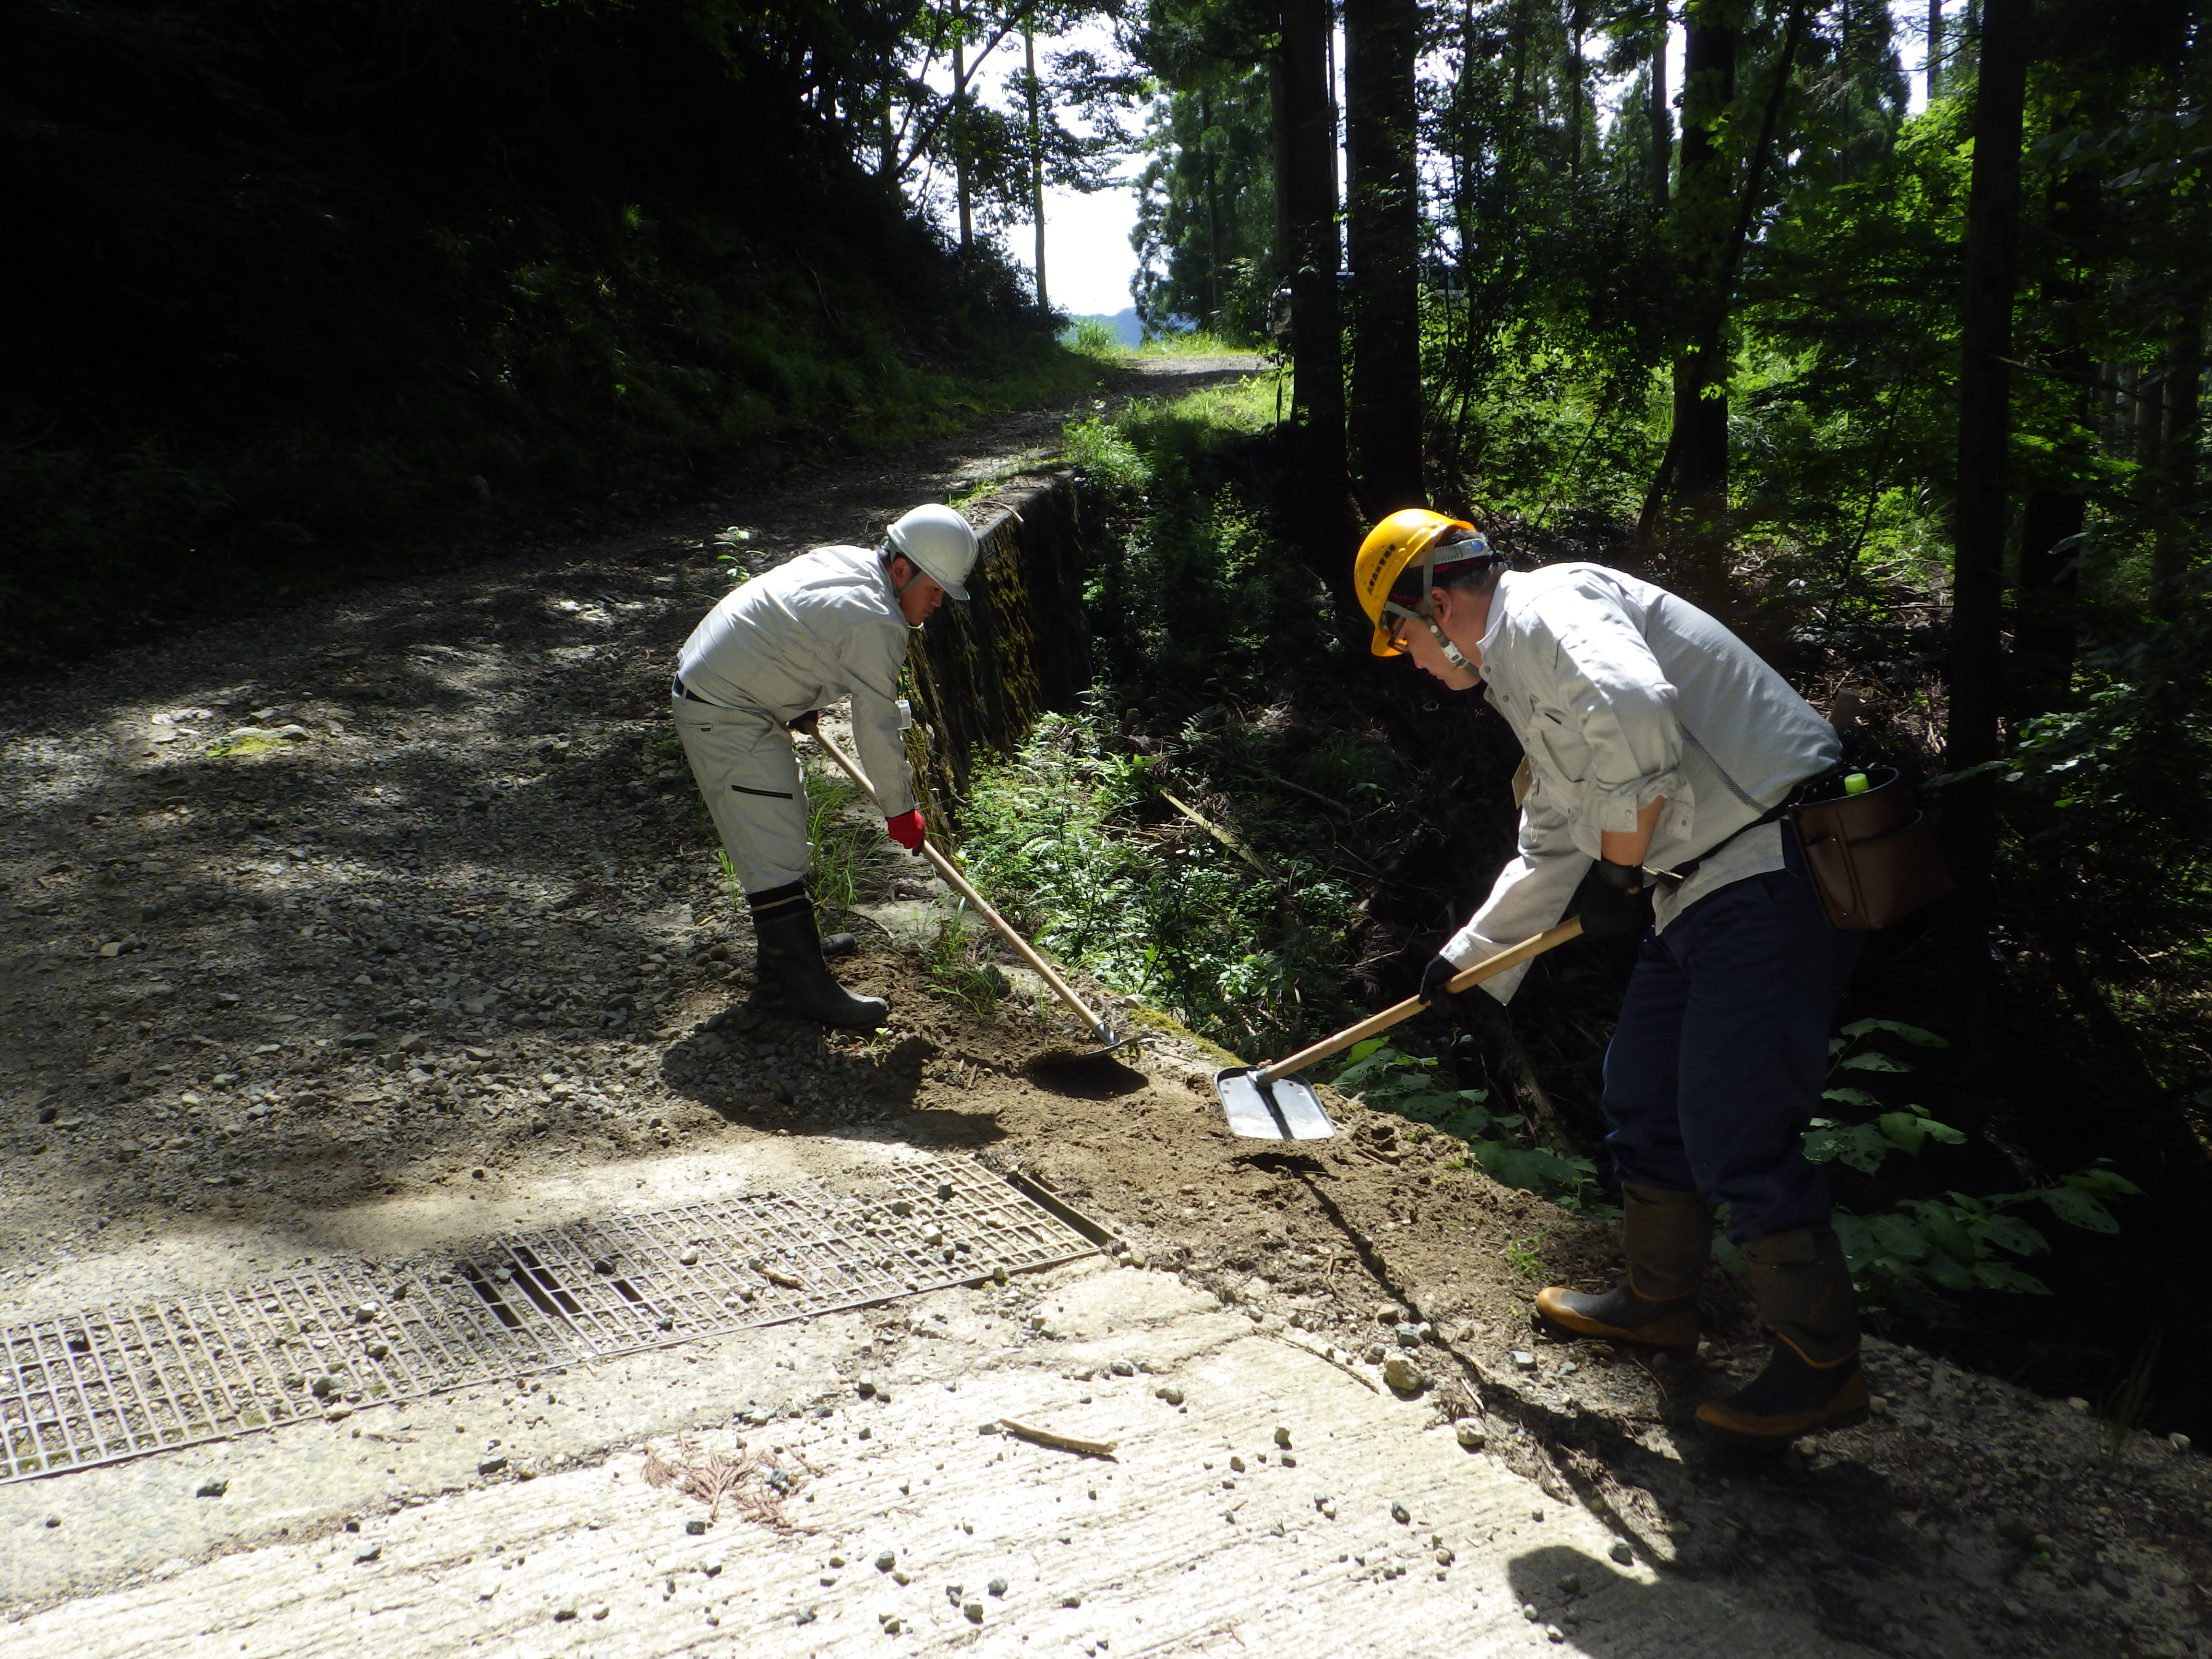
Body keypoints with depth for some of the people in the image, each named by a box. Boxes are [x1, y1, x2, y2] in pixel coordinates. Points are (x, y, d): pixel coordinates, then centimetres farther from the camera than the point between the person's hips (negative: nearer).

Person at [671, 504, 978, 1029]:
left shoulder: (846, 561, 6)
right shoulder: (875, 621, -24)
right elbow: (877, 726, -19)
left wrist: (803, 704, 32)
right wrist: (900, 810, -8)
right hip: (724, 717, -11)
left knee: (785, 823, 21)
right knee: (773, 846, -9)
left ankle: (786, 945, 35)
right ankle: (804, 986, -4)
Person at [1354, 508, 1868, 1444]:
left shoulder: (1554, 605, -11)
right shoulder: (1524, 676, 21)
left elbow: (1637, 720, -31)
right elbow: (1552, 851, 31)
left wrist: (1619, 875, -17)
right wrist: (1468, 955, 35)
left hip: (1773, 880, -11)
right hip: (1698, 894, 11)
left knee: (1732, 1132, -7)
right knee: (1642, 1095, 17)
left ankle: (1822, 1365, 8)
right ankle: (1658, 1302, 34)